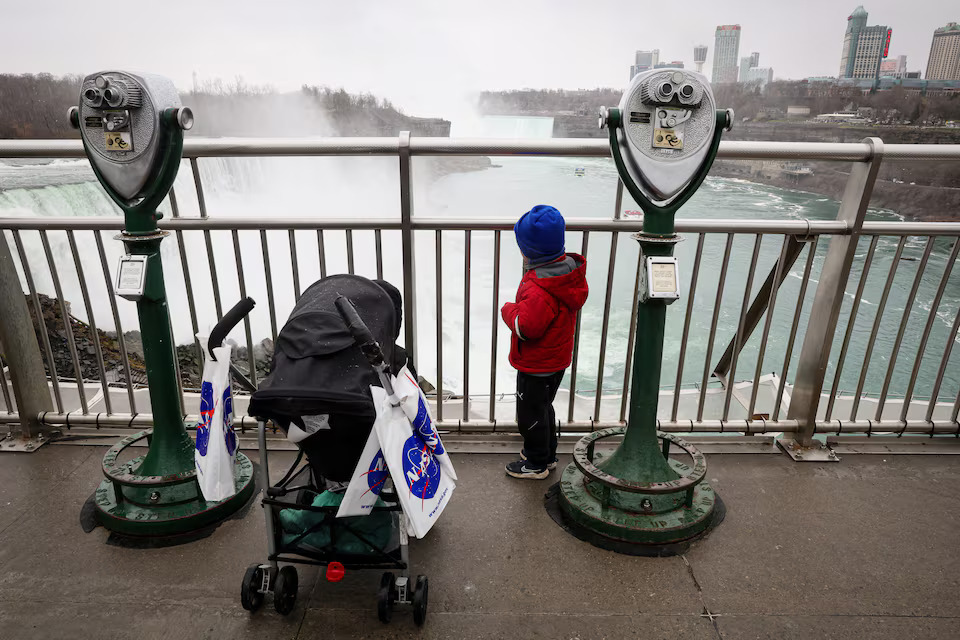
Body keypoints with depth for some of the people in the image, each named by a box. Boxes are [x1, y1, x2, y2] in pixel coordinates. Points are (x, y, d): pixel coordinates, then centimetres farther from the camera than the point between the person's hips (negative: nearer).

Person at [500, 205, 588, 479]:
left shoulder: (539, 289, -33)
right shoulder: (570, 269, -3)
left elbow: (526, 328, -33)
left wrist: (509, 310, -15)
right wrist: (520, 309, 6)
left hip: (537, 364, -9)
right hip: (557, 358, 9)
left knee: (531, 413, 10)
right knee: (543, 406, 26)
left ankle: (536, 464, 29)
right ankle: (547, 454, 44)